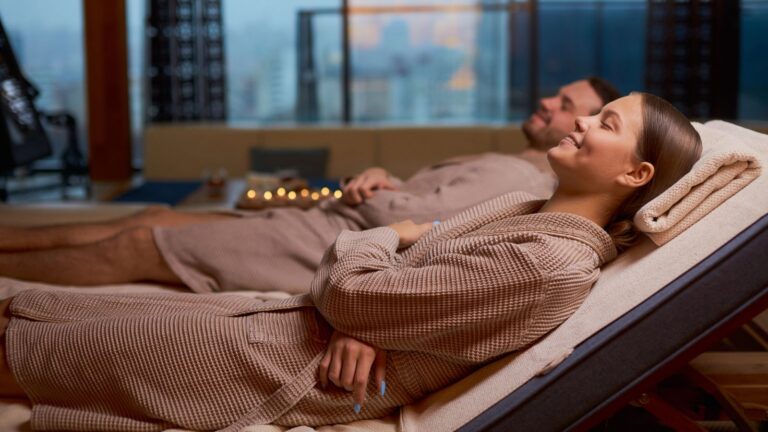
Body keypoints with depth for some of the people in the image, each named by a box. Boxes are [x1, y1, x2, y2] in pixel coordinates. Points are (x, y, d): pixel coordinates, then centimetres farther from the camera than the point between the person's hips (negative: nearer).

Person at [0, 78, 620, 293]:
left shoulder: (519, 178, -14)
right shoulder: (501, 168, 18)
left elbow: (415, 218, -23)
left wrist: (370, 192, -3)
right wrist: (381, 182, -3)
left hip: (317, 249, -9)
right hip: (308, 222, 9)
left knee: (138, 246, -5)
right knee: (158, 218, 10)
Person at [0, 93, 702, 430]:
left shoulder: (553, 265, -24)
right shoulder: (531, 209, 6)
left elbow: (351, 290, -23)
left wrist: (387, 235, -2)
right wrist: (356, 319, -13)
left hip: (297, 370, -8)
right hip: (299, 319, 8)